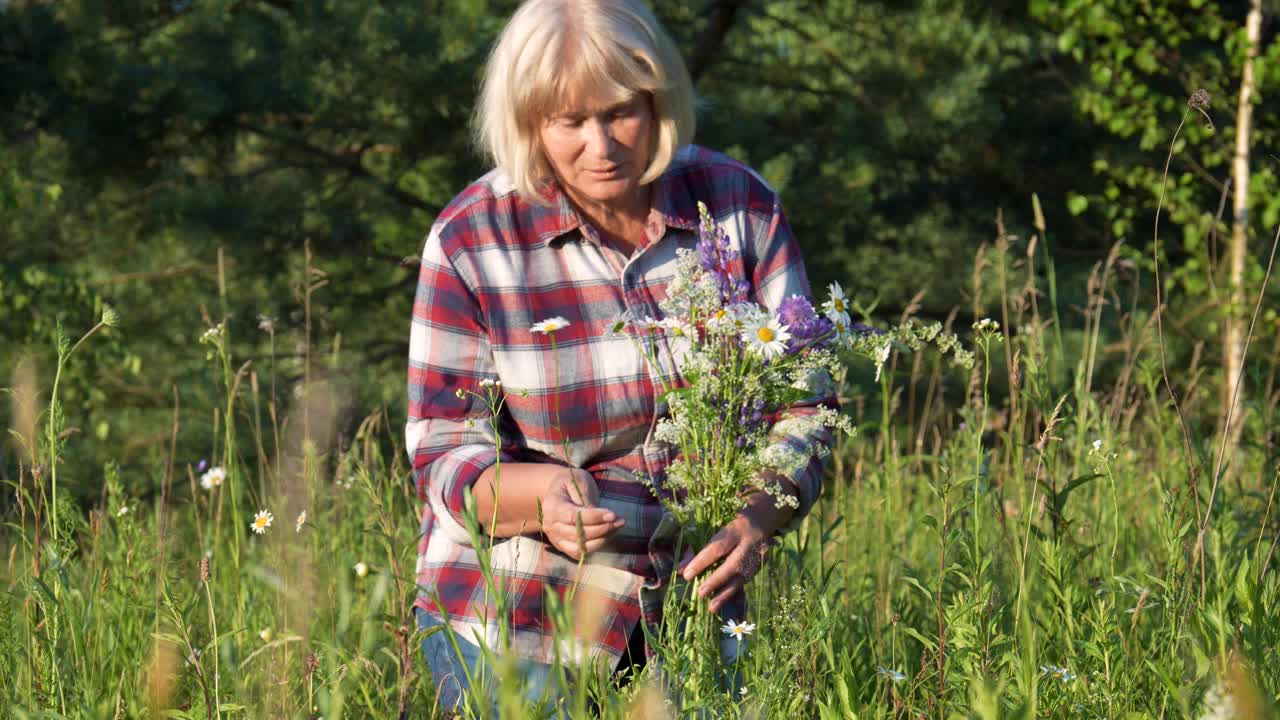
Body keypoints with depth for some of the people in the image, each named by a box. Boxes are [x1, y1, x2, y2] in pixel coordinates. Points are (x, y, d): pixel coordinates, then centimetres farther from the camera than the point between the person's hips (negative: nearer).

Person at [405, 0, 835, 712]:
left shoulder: (742, 206, -6)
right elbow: (445, 454, -11)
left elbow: (802, 406, -4)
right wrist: (539, 494, -33)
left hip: (688, 612, 2)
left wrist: (756, 519, -24)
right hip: (514, 627, -2)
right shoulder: (471, 240, -11)